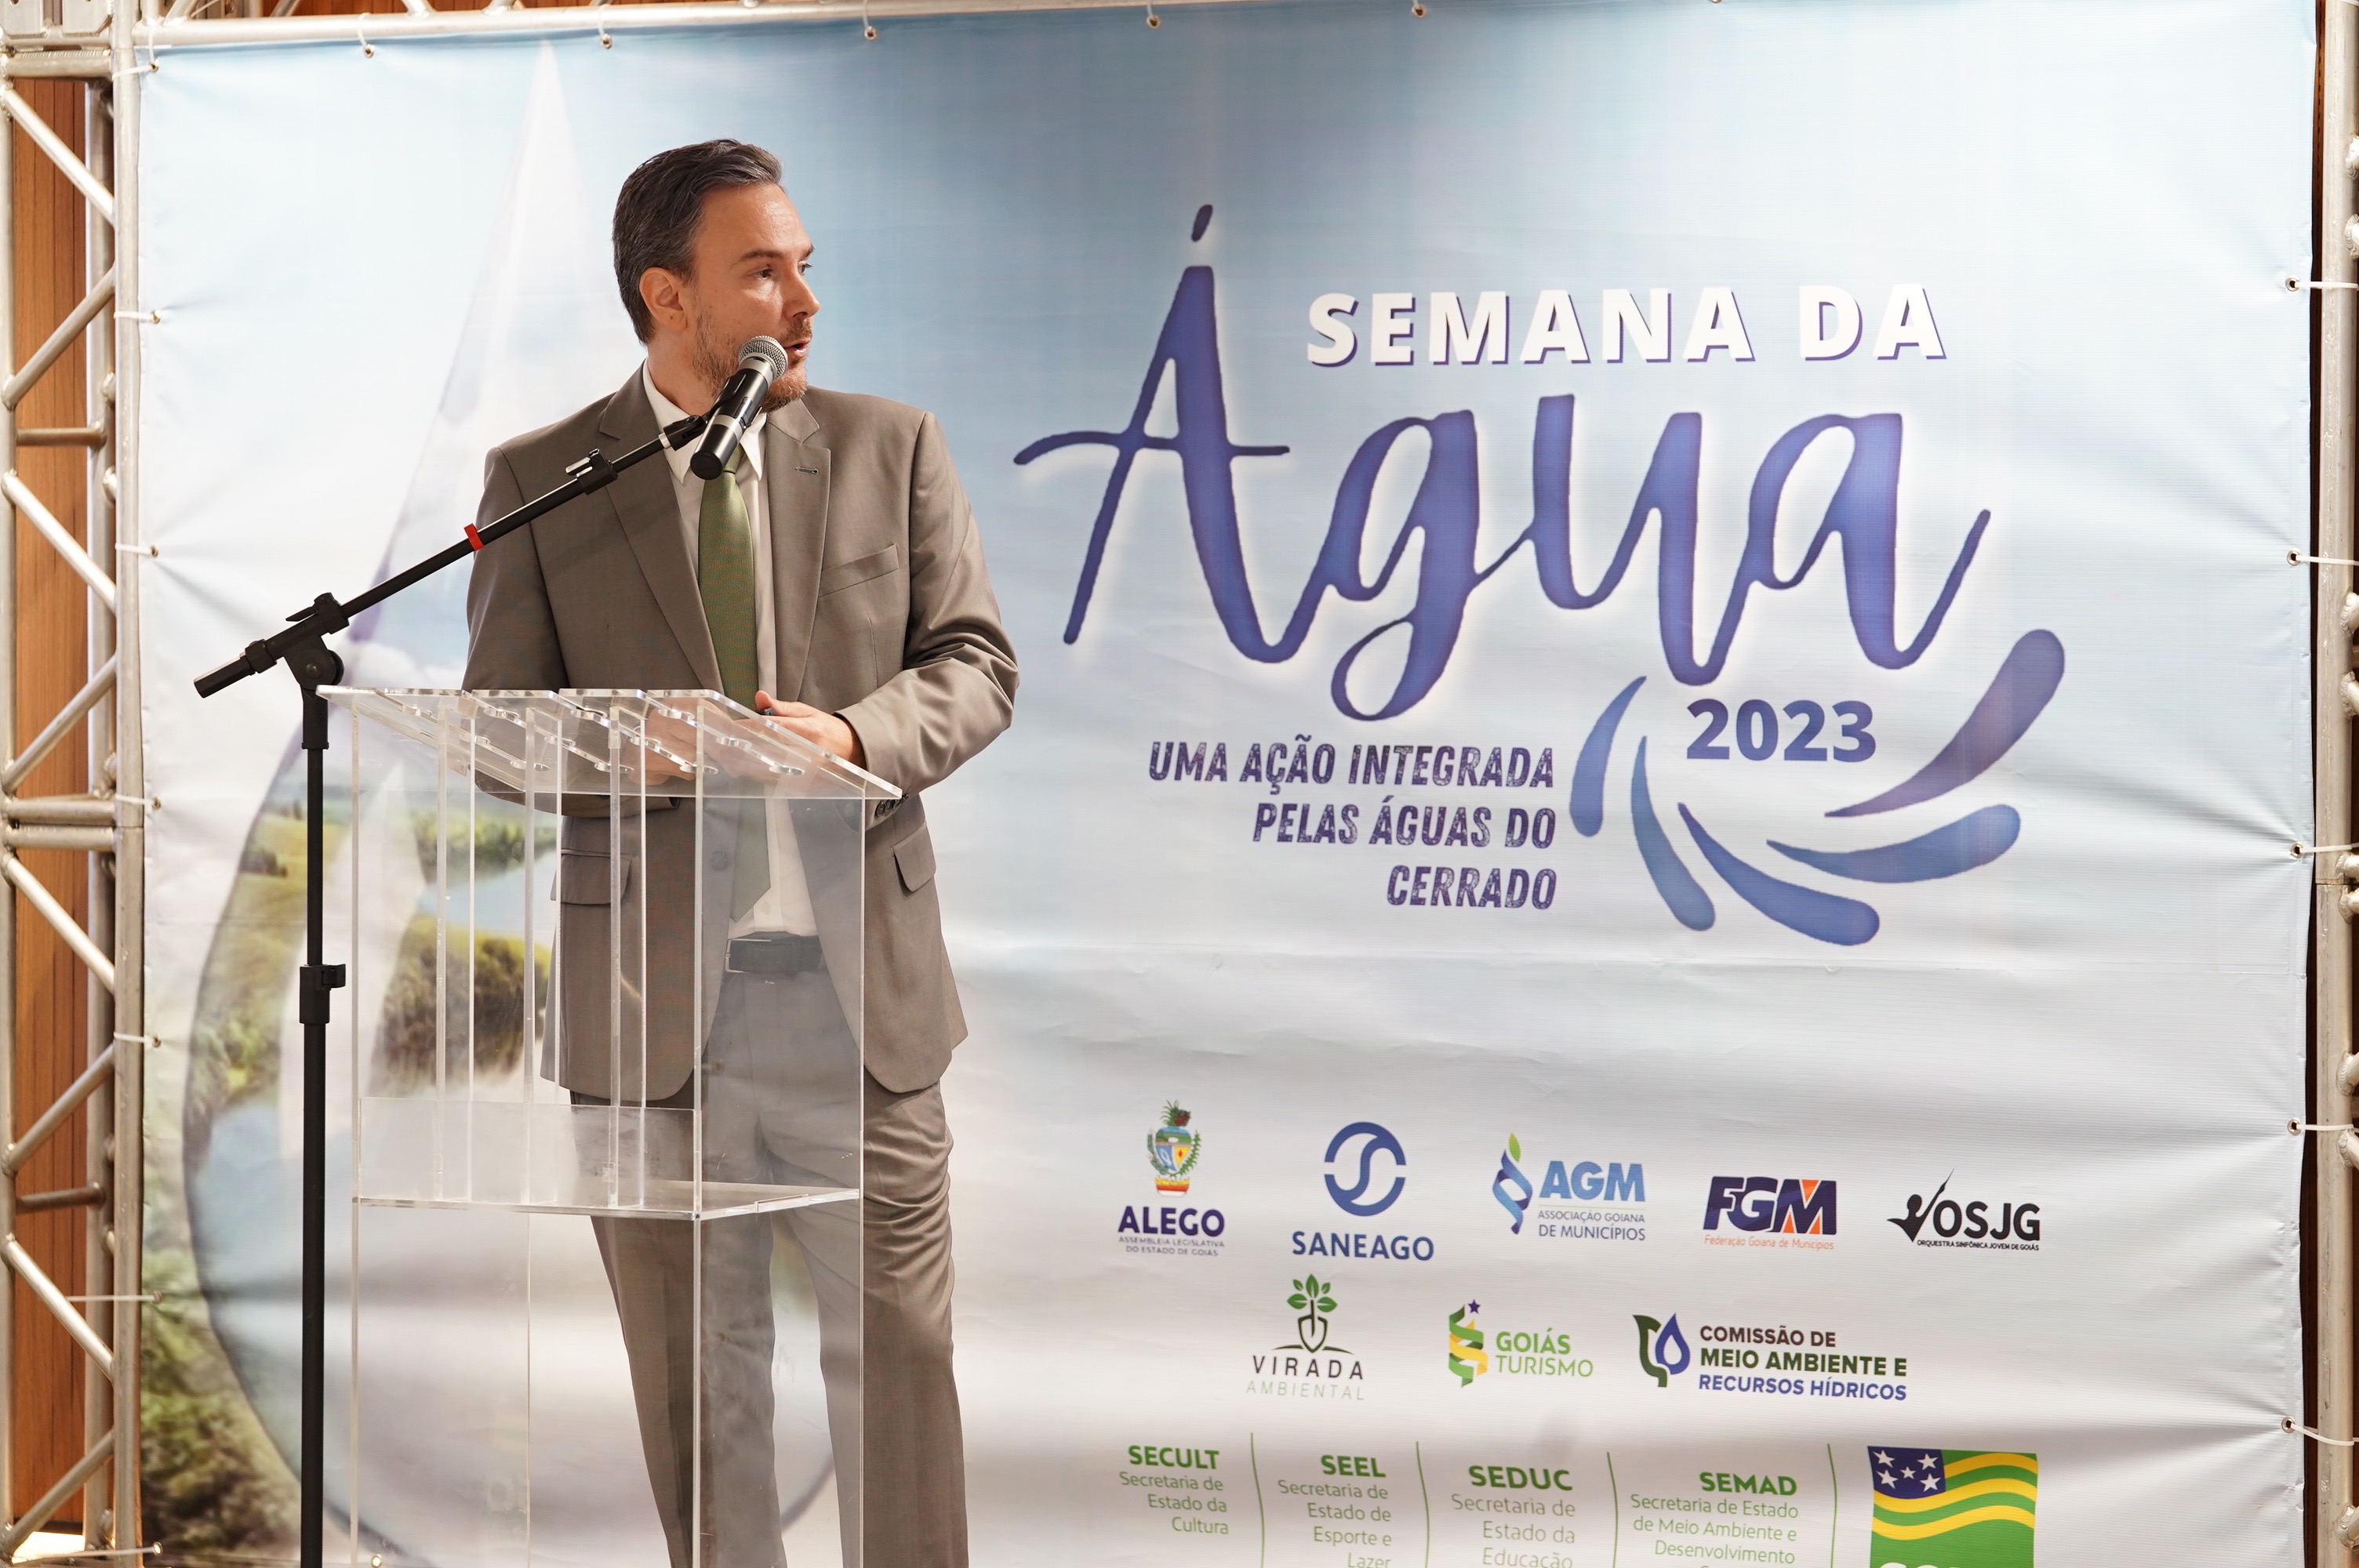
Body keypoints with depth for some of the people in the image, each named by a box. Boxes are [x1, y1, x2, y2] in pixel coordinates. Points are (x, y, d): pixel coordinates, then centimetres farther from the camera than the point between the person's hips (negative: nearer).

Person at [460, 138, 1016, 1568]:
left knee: (897, 1348, 5)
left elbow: (977, 663, 5)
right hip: (652, 1002, 0)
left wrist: (859, 736, -16)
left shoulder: (892, 447, 7)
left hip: (858, 980, 1)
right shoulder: (543, 481, 4)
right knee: (697, 1374, 9)